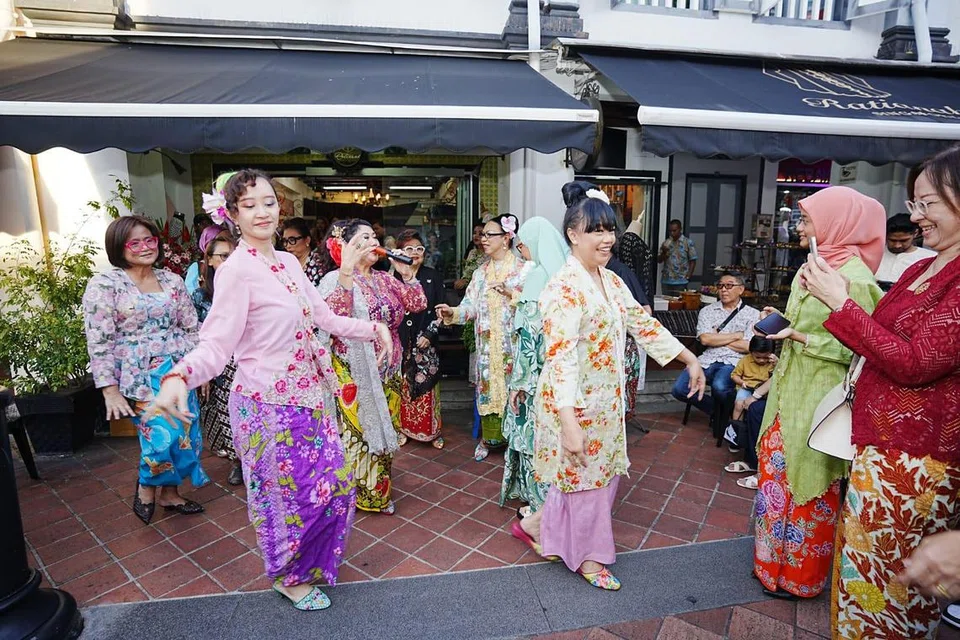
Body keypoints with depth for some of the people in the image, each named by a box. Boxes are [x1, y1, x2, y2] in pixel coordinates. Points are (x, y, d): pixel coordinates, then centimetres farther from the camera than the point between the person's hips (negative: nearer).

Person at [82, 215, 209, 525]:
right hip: (143, 376, -5)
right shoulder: (104, 285, -6)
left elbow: (191, 328, 13)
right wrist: (110, 390, -12)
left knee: (185, 433, 9)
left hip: (181, 370, 5)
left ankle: (170, 493, 31)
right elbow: (99, 341, -9)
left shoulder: (172, 280, 8)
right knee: (163, 434, -15)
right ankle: (146, 485, 17)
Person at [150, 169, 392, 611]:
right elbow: (216, 343, -23)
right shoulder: (236, 270, -17)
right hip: (269, 405, -7)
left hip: (310, 396, 8)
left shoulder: (289, 262, 6)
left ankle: (312, 564, 45)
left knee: (334, 483, 18)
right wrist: (178, 377, -41)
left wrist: (372, 328, 6)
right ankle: (289, 577, 39)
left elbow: (324, 318, 12)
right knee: (290, 493, 10)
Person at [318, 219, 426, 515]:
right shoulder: (335, 279, -11)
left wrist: (407, 273, -4)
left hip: (387, 373, 7)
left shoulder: (384, 279, 9)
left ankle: (378, 491, 34)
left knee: (383, 431, 16)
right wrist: (346, 272, -37)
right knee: (357, 433, 3)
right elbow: (334, 316, -30)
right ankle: (352, 493, 24)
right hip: (355, 376, -6)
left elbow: (417, 304, 6)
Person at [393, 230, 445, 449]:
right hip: (399, 341, -1)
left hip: (425, 341, 1)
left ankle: (431, 430, 16)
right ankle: (402, 428, 20)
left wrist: (430, 334, -5)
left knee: (427, 386, 4)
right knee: (401, 386, 4)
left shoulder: (433, 277, 5)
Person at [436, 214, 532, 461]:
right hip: (487, 343, 5)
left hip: (512, 343, -4)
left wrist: (511, 294, -24)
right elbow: (471, 305, 4)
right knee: (488, 385, 9)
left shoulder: (524, 269, -4)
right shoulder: (481, 271, 12)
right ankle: (488, 437, 24)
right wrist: (453, 312, -13)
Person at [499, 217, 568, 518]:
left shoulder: (538, 275, -16)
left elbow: (530, 335, -18)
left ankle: (541, 503, 20)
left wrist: (519, 382, -13)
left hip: (540, 373, -8)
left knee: (537, 435, 6)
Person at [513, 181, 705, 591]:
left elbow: (642, 323, 13)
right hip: (575, 403, -8)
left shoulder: (610, 281, 6)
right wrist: (569, 422, -30)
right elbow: (560, 358, -27)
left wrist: (690, 359, 13)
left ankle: (536, 524, 37)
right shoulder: (564, 288, -22)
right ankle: (588, 557, 37)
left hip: (605, 400, 8)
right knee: (584, 477, 10)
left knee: (602, 473, 18)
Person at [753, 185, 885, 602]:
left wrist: (799, 337, -24)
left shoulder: (853, 278, -17)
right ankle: (775, 557, 36)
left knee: (808, 479, 6)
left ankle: (801, 576, 26)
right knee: (777, 466, 16)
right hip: (792, 389, 8)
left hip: (819, 396, -8)